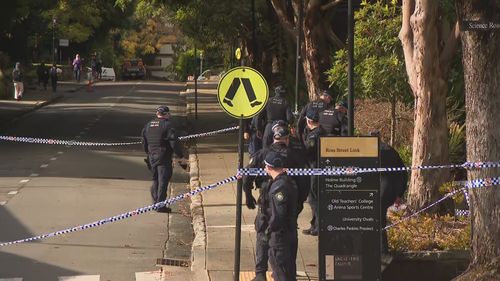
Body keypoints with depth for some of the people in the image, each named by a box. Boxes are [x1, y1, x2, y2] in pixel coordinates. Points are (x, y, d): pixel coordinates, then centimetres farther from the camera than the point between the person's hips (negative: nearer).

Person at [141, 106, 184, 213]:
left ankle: (155, 202, 23)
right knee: (163, 181, -4)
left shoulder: (148, 125, 10)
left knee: (155, 180, 19)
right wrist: (180, 155, -6)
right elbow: (174, 142, -16)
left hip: (152, 157, 7)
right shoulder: (167, 125, -12)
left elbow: (144, 142, 17)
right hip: (164, 158, -7)